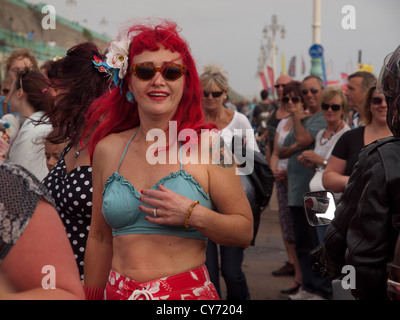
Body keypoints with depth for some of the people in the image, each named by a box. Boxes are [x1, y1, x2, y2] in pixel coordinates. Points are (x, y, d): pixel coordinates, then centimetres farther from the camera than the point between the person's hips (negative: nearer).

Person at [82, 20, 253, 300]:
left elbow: (245, 231, -5)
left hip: (188, 293, -2)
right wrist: (92, 296, 10)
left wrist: (193, 215, -18)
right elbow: (100, 238, 10)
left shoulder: (206, 144, -5)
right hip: (118, 292, 3)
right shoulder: (107, 149, 4)